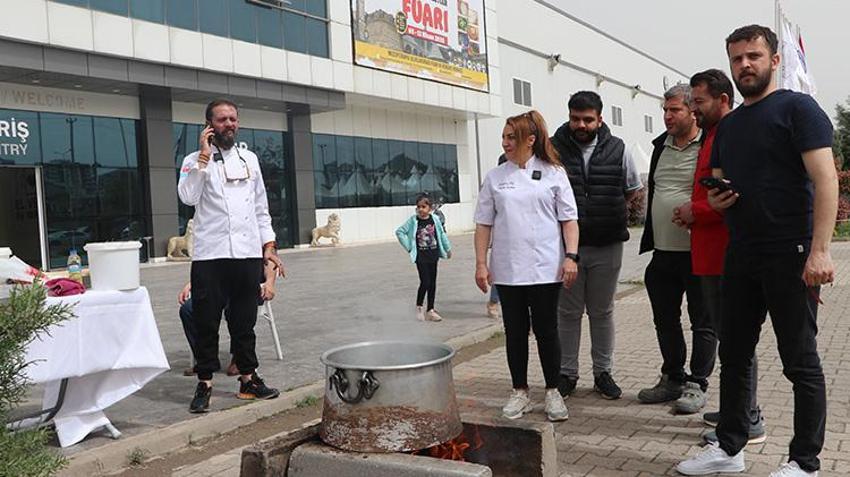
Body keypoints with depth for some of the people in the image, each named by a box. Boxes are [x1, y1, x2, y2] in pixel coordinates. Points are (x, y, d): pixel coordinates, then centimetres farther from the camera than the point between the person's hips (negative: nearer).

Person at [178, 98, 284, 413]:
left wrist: (269, 246, 10)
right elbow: (188, 197, -17)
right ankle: (205, 384, 13)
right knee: (207, 322, 2)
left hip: (248, 254, 3)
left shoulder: (249, 159, 14)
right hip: (210, 256, -3)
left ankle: (248, 378, 22)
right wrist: (204, 156, -14)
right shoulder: (196, 160, 3)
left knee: (244, 321, 11)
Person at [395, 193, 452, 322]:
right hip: (421, 256, -3)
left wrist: (448, 249, 15)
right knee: (425, 282, -9)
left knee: (432, 283, 8)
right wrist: (408, 247, -6)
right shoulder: (413, 220, -8)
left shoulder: (435, 219, -2)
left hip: (433, 254, 4)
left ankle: (430, 310, 19)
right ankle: (419, 306, 13)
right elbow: (399, 231, -4)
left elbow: (442, 234, 9)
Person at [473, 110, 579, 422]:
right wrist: (481, 264, 1)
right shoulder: (495, 177, 7)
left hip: (545, 267, -2)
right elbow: (484, 224, 7)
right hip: (507, 270, 2)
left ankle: (553, 392, 19)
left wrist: (571, 256, -9)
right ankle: (520, 392, 22)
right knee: (515, 331, 9)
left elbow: (569, 219, 2)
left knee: (546, 330, 4)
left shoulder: (554, 173, 3)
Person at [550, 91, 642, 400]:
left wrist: (609, 213, 7)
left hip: (607, 246, 1)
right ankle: (567, 373, 19)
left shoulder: (617, 150, 3)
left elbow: (632, 190, 16)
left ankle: (603, 372, 24)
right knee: (568, 312, 7)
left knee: (602, 312, 12)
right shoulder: (553, 149, -2)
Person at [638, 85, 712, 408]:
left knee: (703, 323, 7)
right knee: (665, 320, 15)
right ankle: (672, 379, 30)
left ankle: (697, 384, 19)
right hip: (663, 251, 7)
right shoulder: (661, 145, 13)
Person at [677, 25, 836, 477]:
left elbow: (825, 180, -13)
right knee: (733, 356, 12)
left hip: (790, 255, -7)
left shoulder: (796, 108, -5)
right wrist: (715, 198, 0)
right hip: (740, 257, 7)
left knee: (801, 363, 3)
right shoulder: (728, 125, 16)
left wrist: (819, 250, -22)